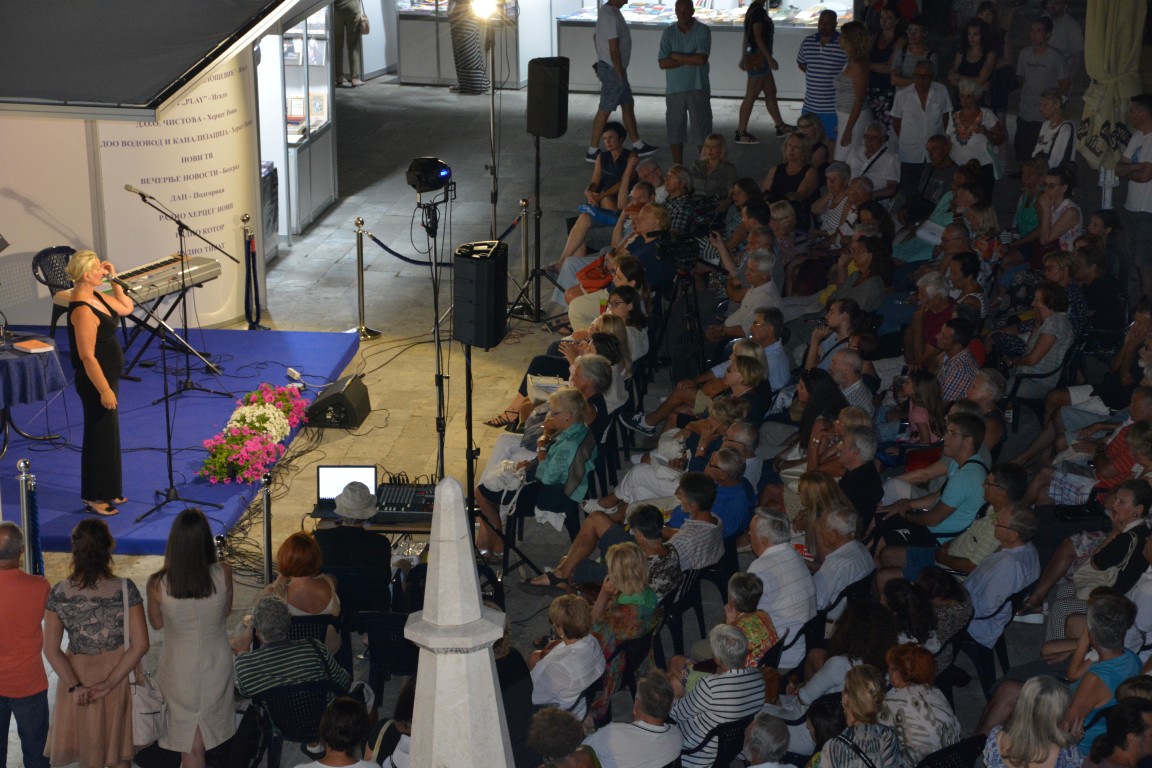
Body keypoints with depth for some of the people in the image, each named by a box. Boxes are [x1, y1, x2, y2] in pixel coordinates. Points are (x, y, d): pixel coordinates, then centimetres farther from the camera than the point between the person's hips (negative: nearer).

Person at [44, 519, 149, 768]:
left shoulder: (58, 594, -14)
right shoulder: (125, 590, -18)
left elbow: (51, 649, -12)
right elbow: (140, 644, -19)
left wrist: (74, 686, -11)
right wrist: (110, 683, -16)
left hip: (77, 673, 1)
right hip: (118, 671, -1)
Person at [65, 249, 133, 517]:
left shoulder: (96, 296, 3)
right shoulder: (83, 310, -26)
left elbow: (126, 308, 17)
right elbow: (87, 357, -25)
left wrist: (114, 280, 5)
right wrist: (105, 391, -22)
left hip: (108, 377, 10)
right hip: (95, 383, -10)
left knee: (108, 434, 19)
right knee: (100, 437, 2)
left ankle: (107, 492, 32)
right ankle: (94, 498, 14)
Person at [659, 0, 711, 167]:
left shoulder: (703, 31, -4)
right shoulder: (669, 32, 3)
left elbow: (701, 59, -16)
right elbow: (663, 63, -6)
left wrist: (676, 56, -8)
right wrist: (689, 59, -12)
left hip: (698, 88, -2)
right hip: (674, 89, 3)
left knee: (702, 129, -2)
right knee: (675, 130, 7)